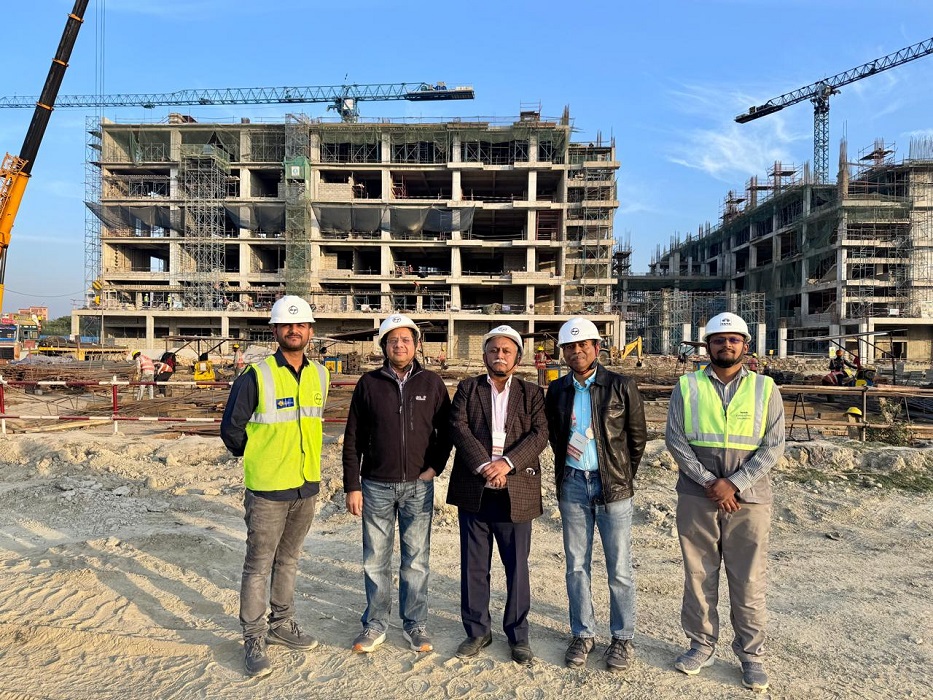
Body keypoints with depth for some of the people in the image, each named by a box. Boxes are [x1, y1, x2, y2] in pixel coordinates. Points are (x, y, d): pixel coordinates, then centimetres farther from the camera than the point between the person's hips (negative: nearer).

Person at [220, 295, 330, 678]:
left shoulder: (320, 375, 3)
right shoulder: (256, 376, -13)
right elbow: (231, 428, -6)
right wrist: (259, 460, 2)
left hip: (307, 487, 5)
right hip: (267, 489, -5)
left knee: (288, 560, 20)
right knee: (259, 566, 6)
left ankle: (281, 624, 36)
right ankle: (254, 640, 21)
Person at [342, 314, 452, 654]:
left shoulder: (432, 383, 2)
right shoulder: (369, 383, 0)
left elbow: (447, 430, 10)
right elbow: (352, 439, 1)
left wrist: (435, 465, -1)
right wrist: (352, 486, -2)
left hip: (418, 487, 0)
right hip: (376, 486, 0)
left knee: (416, 560, 9)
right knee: (375, 560, 10)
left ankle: (415, 625, 25)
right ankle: (375, 624, 26)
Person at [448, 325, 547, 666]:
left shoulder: (532, 393, 6)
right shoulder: (467, 388, 6)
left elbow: (539, 434, -6)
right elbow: (459, 428, -7)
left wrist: (507, 463, -19)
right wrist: (484, 465, -19)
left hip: (516, 493, 0)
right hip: (474, 491, 1)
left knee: (517, 567, 10)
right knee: (474, 566, 11)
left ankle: (518, 634, 27)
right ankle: (477, 631, 29)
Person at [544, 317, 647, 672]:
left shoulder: (621, 386, -5)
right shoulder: (557, 390, 5)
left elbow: (638, 435, 2)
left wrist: (623, 476, 5)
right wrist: (565, 471, 12)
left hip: (612, 485, -3)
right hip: (572, 484, 3)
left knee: (619, 568, 6)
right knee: (576, 565, 12)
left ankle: (623, 638, 23)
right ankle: (583, 634, 27)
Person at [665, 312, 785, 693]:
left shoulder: (765, 389, 2)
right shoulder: (687, 387, 2)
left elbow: (773, 446, -4)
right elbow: (675, 440, -3)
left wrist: (734, 484, -13)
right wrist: (708, 482, -12)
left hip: (749, 498, 0)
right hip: (697, 497, 1)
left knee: (749, 581, 7)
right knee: (698, 576, 11)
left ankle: (751, 654, 25)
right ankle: (701, 644, 28)